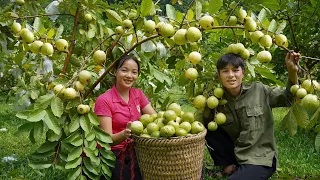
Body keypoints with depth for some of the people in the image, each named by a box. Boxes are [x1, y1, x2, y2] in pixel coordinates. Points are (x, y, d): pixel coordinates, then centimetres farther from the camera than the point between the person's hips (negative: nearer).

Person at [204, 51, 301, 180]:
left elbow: (288, 98, 0)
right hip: (236, 154, 4)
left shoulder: (258, 90, -7)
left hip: (261, 159, -4)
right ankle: (228, 167, 0)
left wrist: (293, 72, -16)